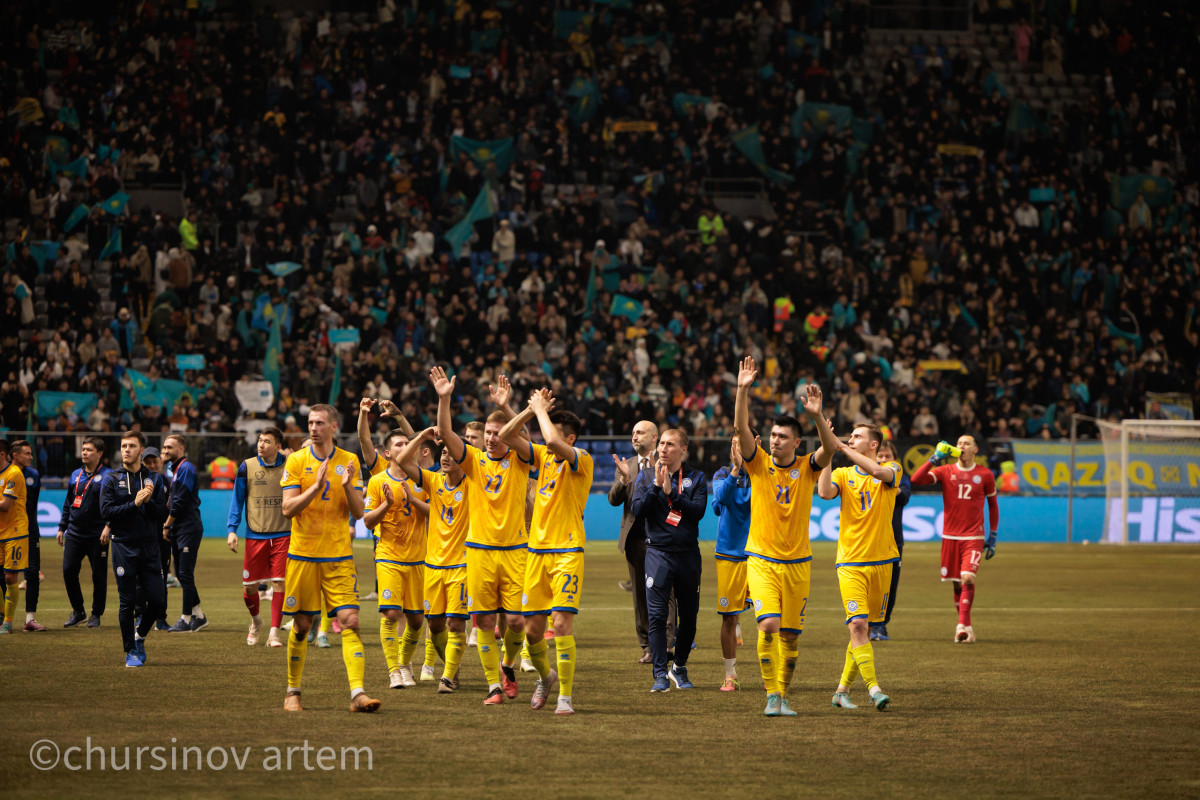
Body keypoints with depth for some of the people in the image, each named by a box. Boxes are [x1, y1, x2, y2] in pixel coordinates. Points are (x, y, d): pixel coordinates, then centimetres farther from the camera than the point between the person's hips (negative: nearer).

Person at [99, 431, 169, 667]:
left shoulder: (154, 479, 10)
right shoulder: (112, 479, 4)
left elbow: (162, 515, 4)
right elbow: (106, 512, -7)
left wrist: (149, 501, -15)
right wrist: (135, 504, -14)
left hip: (149, 546, 2)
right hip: (123, 547, -2)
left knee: (158, 600, -2)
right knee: (127, 602, 0)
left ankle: (140, 636, 24)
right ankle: (131, 651, 11)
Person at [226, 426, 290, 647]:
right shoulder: (247, 467, 1)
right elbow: (237, 500, 7)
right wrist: (232, 530, -1)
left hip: (282, 535, 0)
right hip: (255, 536, 0)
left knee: (279, 583, -9)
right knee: (249, 586, 3)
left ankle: (274, 632, -3)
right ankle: (255, 622, 32)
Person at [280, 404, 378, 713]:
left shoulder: (349, 461, 6)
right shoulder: (296, 461, 1)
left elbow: (358, 512, 3)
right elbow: (288, 508, -7)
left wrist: (348, 486, -15)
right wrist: (316, 486, -19)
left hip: (339, 556, 1)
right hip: (303, 555, -1)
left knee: (350, 621, -10)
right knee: (302, 626, 4)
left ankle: (357, 693, -15)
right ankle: (292, 693, 18)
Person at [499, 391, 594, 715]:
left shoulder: (581, 461, -8)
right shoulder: (543, 456, 12)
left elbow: (553, 440, -26)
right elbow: (506, 436, 9)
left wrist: (541, 409, -10)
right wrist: (531, 410, -2)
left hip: (567, 552, -6)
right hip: (537, 551, 6)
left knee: (562, 624, -14)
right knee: (532, 629, 7)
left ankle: (565, 696, -8)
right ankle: (545, 676, 34)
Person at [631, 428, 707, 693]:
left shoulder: (696, 479, 6)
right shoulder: (646, 477, 8)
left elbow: (698, 511, -9)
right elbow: (638, 510, -5)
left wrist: (670, 492, -14)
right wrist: (656, 486, -14)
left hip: (688, 553, 1)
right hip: (658, 552, -1)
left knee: (689, 615, 7)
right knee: (657, 614, -10)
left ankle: (680, 668, 25)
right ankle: (660, 674, -9)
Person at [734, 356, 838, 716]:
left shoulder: (807, 468, 0)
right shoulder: (759, 465, 0)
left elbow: (829, 448, -19)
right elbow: (741, 428, -13)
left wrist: (817, 416, -35)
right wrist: (743, 389, -25)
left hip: (798, 561, 1)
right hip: (761, 560, -1)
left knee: (790, 634, 5)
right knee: (768, 625, -18)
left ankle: (784, 694, 20)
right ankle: (771, 695, -9)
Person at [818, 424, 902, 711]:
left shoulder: (892, 469, 4)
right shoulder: (843, 474, 8)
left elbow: (879, 472, -21)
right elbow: (825, 492, -13)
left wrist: (843, 449, -18)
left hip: (881, 562, 1)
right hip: (850, 562, -1)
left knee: (864, 627, 7)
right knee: (858, 625, -17)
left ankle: (843, 689, 19)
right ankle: (874, 689, -21)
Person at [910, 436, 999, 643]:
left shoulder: (985, 475, 4)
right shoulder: (945, 471, 3)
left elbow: (993, 505, 13)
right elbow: (916, 479, -10)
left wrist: (993, 537, 10)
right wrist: (934, 459, -15)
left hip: (974, 537, -2)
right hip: (950, 537, 2)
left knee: (968, 579, -18)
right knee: (956, 583, 7)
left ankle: (962, 625, -20)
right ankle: (966, 627, 18)